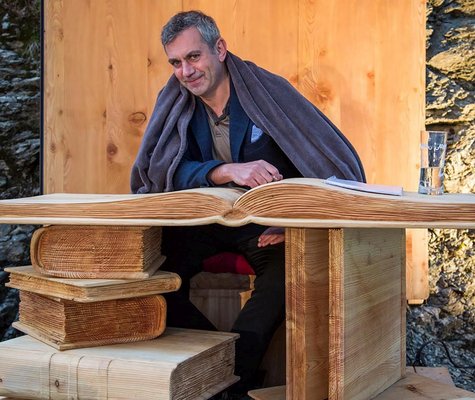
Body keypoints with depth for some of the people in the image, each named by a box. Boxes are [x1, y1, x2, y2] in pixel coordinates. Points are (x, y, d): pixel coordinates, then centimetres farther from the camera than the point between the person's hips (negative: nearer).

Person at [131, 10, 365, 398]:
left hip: (264, 221, -2)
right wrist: (228, 170, -36)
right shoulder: (173, 102, -2)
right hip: (201, 220, 2)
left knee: (288, 263, -32)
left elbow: (332, 158, -13)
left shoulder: (269, 90, -11)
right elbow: (160, 168, -18)